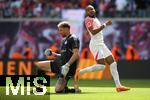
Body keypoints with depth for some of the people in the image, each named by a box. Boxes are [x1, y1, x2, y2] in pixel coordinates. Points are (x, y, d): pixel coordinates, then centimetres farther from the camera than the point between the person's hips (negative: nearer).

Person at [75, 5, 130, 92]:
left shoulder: (95, 19, 18)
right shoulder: (88, 20, -10)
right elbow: (93, 32, -23)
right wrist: (105, 25, -22)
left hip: (101, 44, 10)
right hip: (96, 45, -10)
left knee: (113, 63, 4)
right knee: (101, 65, -18)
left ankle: (118, 86, 6)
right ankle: (80, 72, -4)